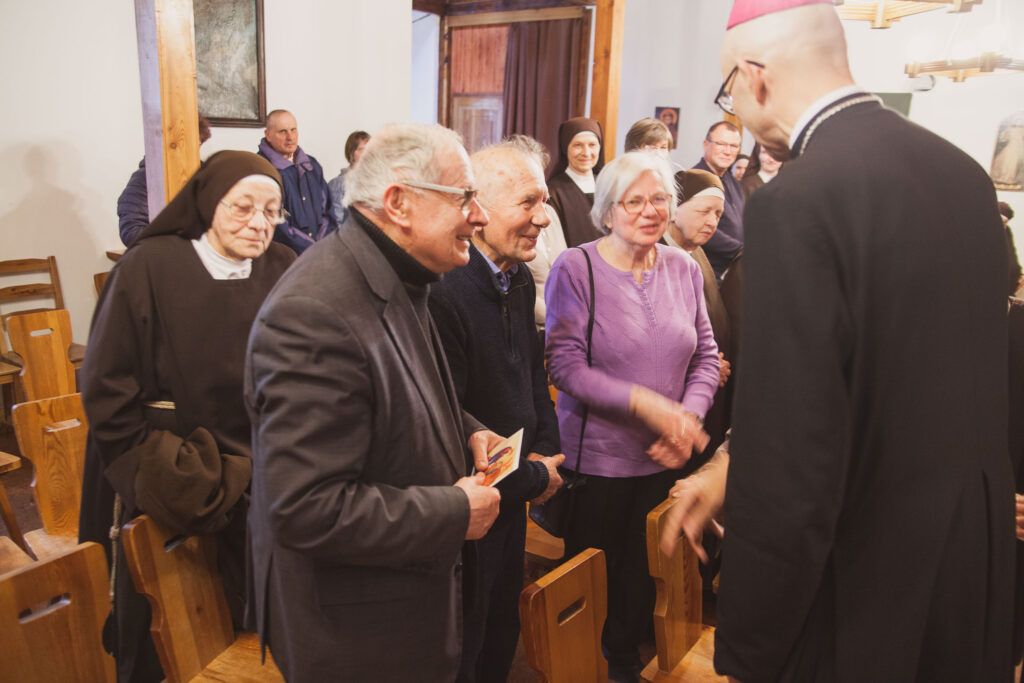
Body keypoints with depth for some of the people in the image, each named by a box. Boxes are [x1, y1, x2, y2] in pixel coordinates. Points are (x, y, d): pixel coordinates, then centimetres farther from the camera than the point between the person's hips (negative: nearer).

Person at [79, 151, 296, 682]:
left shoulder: (283, 272, -3)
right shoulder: (147, 268, -11)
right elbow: (106, 388, -9)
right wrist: (155, 474, -10)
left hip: (259, 480, 3)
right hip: (167, 491, -2)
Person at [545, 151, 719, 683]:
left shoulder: (683, 269, 2)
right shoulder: (575, 268, -12)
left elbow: (706, 355, 5)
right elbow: (565, 365, -17)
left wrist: (688, 417, -12)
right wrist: (646, 404, -24)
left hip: (665, 457, 4)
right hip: (595, 455, -4)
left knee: (645, 571, 19)